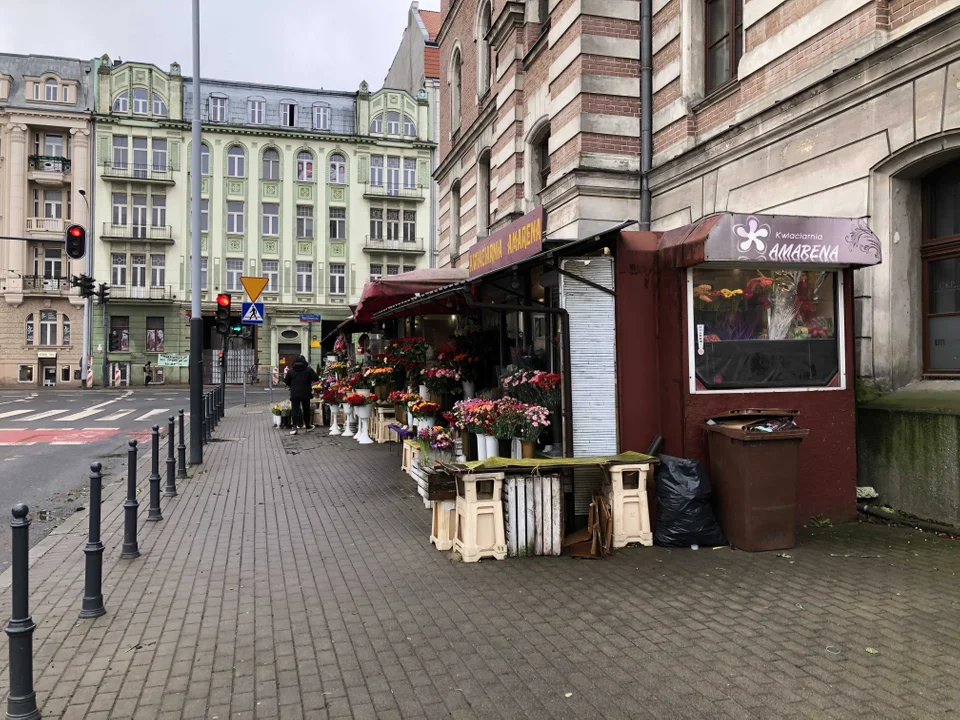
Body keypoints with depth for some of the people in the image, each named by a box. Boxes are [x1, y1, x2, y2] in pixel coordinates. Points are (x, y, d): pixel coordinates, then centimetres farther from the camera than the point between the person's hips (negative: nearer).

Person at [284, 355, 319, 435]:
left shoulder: (290, 371, 2)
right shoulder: (309, 370, -3)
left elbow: (286, 381, 7)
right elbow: (316, 379, -5)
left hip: (294, 394, 0)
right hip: (306, 394, 0)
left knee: (295, 410, -2)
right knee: (306, 409, 15)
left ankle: (294, 427, -16)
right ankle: (307, 426, 27)